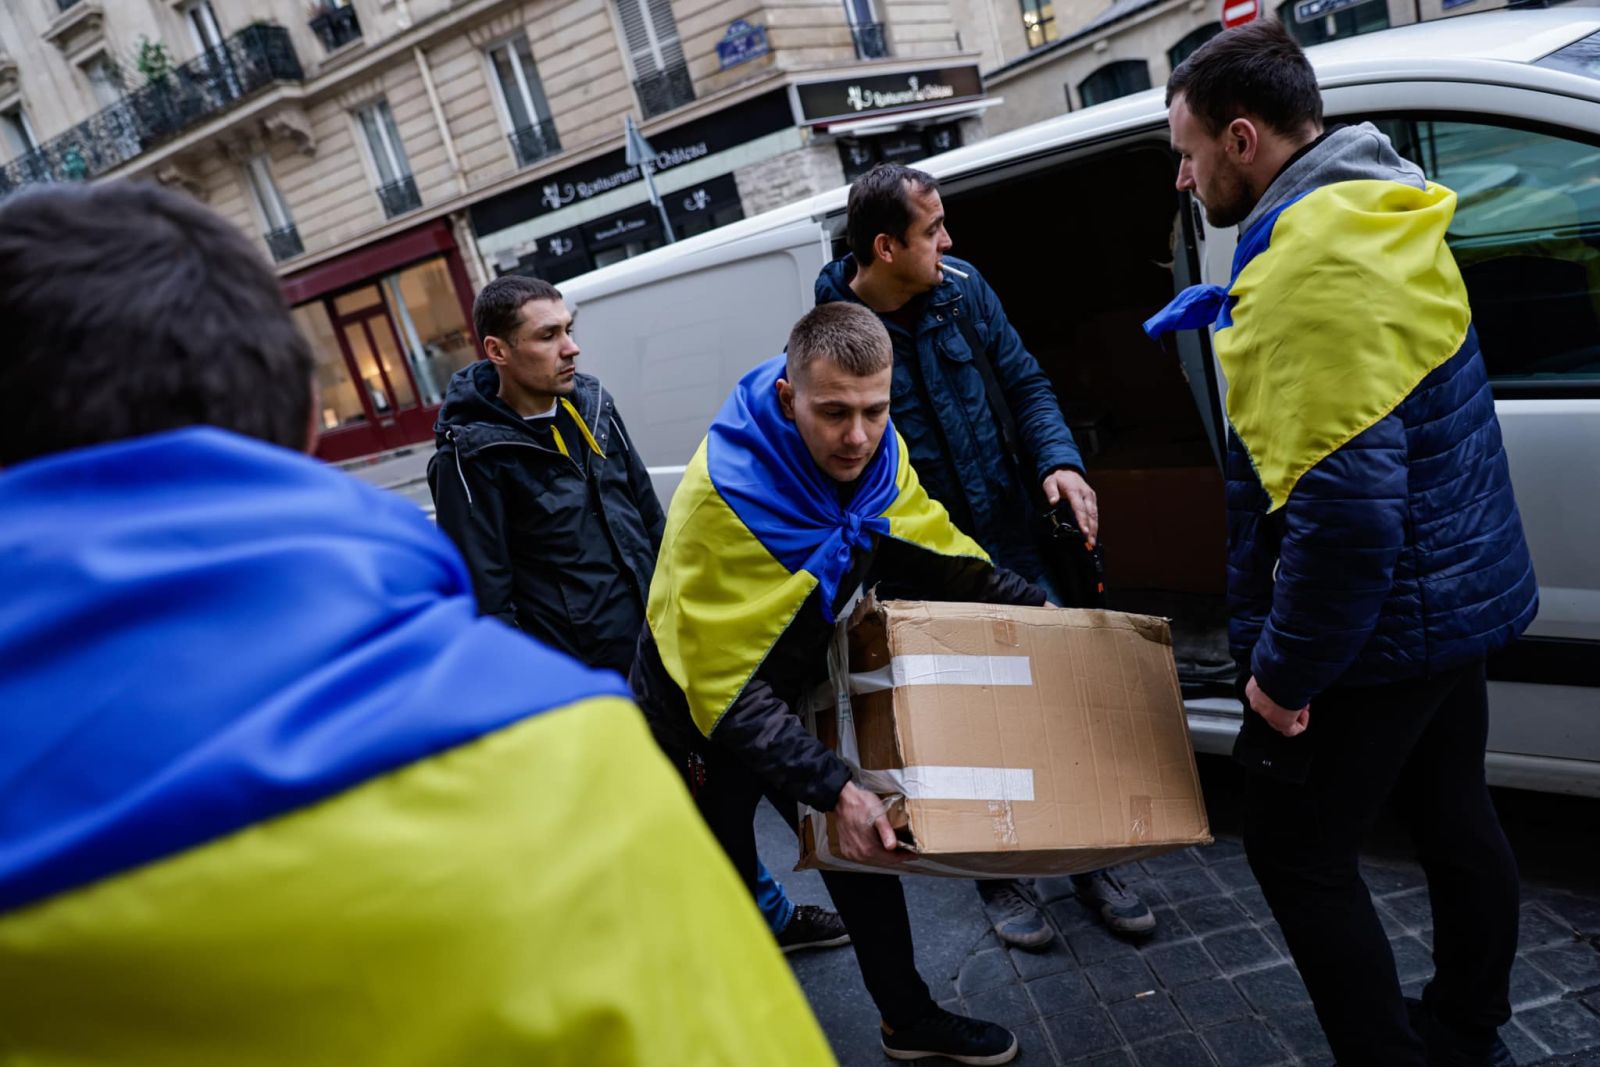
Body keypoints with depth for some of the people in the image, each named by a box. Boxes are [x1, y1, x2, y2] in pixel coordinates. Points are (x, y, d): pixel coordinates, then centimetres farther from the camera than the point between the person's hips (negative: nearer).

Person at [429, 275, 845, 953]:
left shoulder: (591, 403, 6)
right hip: (583, 686, -6)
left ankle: (767, 914, 39)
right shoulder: (473, 454, -15)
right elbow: (489, 596, -14)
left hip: (659, 648, 7)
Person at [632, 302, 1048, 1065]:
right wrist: (833, 789, -42)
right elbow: (728, 690, -37)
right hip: (701, 719, -6)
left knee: (864, 852, 16)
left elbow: (937, 554, -1)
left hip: (797, 691, 6)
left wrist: (1036, 609, -10)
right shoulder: (723, 496, -37)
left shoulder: (875, 455, -16)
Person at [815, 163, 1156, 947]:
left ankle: (1088, 865, 32)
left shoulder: (961, 288, -4)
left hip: (1008, 540, 4)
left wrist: (1058, 461, -11)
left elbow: (1023, 382, 6)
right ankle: (998, 877, 32)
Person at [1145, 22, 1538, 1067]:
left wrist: (1285, 670, -21)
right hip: (1457, 590, 10)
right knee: (1454, 816, 22)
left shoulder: (1311, 265, -25)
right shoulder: (1385, 213, 6)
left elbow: (1344, 504, -31)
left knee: (1299, 851, 5)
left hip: (1375, 624, -10)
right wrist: (1243, 310, 13)